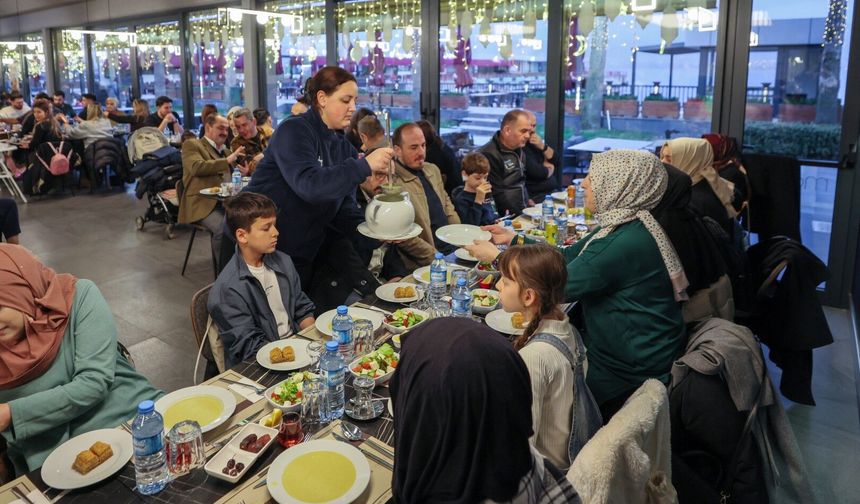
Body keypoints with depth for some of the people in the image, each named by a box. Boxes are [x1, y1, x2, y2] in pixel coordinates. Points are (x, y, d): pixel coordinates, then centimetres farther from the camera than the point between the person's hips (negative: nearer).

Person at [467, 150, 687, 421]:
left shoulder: (627, 242, -28)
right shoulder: (624, 226, 2)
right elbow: (568, 257, 10)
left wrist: (497, 256, -15)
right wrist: (514, 239, 6)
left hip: (629, 369, -8)